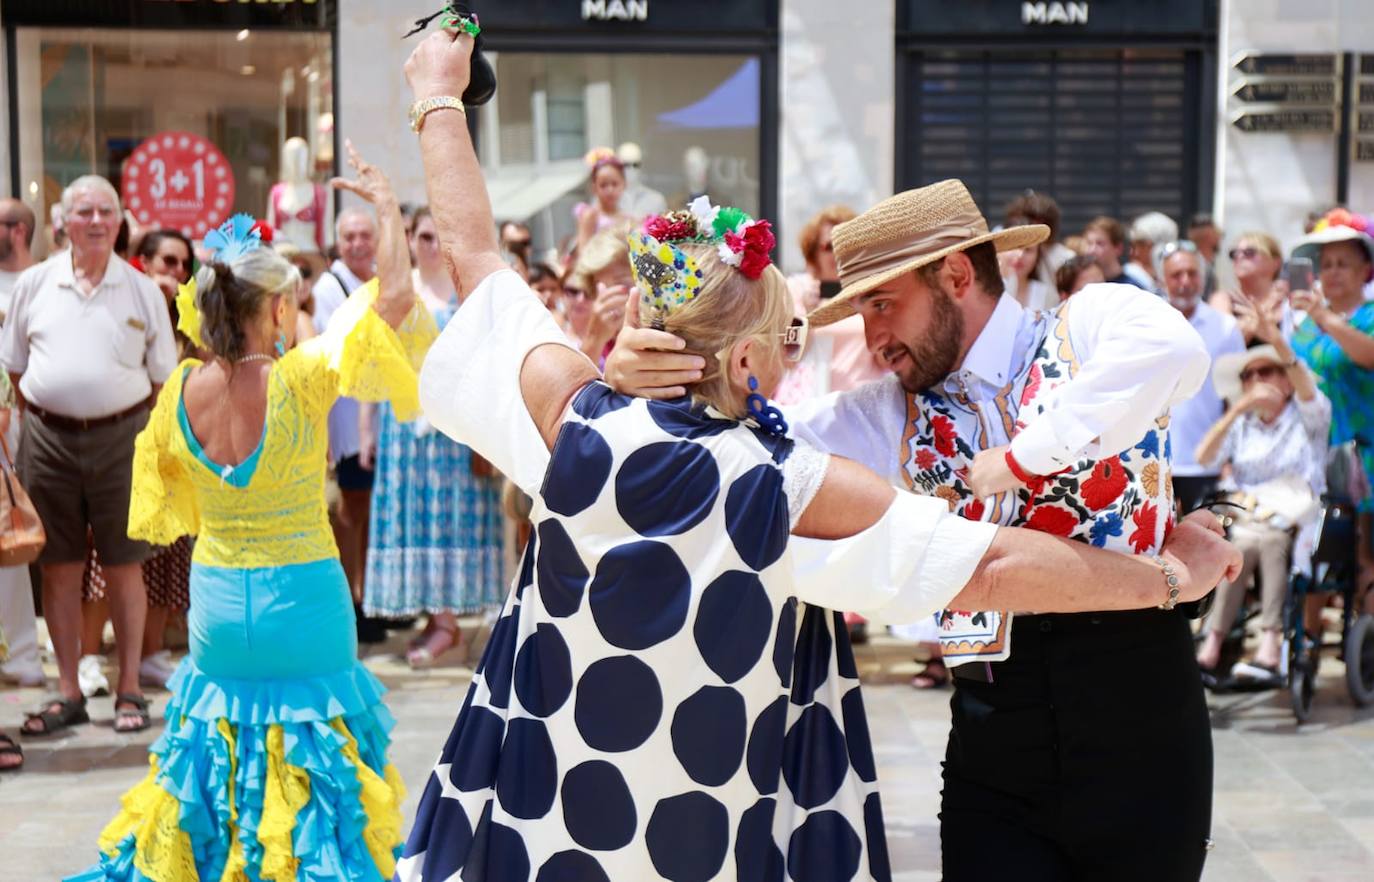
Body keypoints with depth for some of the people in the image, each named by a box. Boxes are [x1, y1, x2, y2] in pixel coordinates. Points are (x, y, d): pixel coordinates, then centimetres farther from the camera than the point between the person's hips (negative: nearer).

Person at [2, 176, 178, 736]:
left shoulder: (142, 290, 3)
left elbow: (163, 378, 6)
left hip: (119, 437, -1)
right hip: (48, 437, 2)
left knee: (123, 565, 4)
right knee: (59, 567, 7)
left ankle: (129, 691, 14)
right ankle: (68, 693, 17)